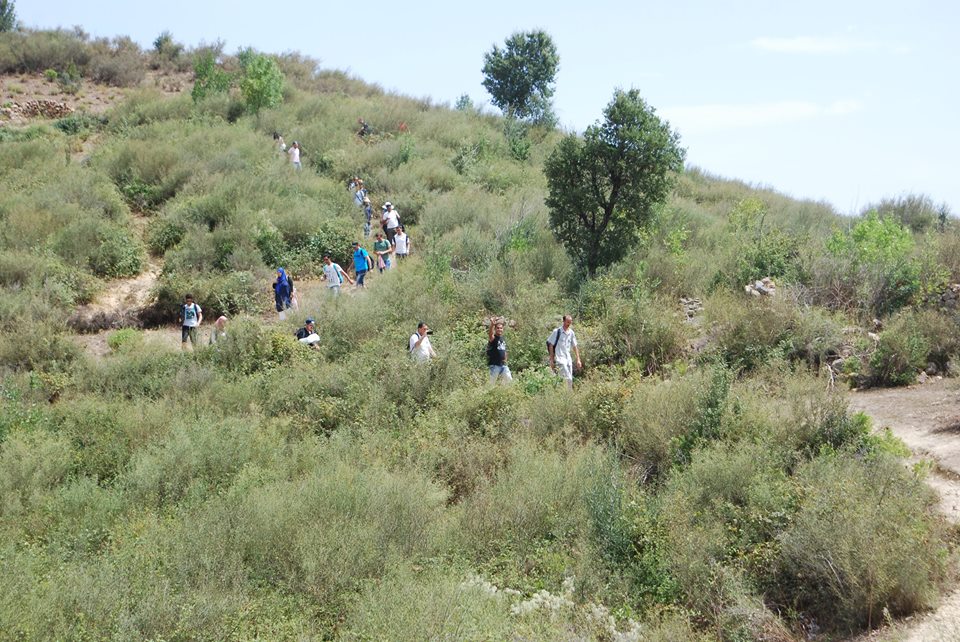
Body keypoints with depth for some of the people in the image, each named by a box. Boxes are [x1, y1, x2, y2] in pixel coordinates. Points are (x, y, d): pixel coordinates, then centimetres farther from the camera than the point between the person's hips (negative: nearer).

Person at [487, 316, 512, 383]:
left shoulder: (503, 339, 13)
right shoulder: (493, 338, -8)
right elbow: (491, 334, -33)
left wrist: (505, 359, 11)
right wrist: (492, 324, -51)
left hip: (503, 365, 6)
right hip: (494, 365, -6)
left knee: (510, 380, 3)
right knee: (492, 382, -2)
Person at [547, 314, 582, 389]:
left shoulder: (571, 333, 10)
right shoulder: (557, 332, -7)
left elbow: (574, 347, 18)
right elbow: (551, 346, -4)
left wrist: (578, 360, 14)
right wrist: (552, 360, -6)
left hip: (568, 358, 6)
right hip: (560, 359, -6)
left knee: (570, 380, 5)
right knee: (568, 379, -16)